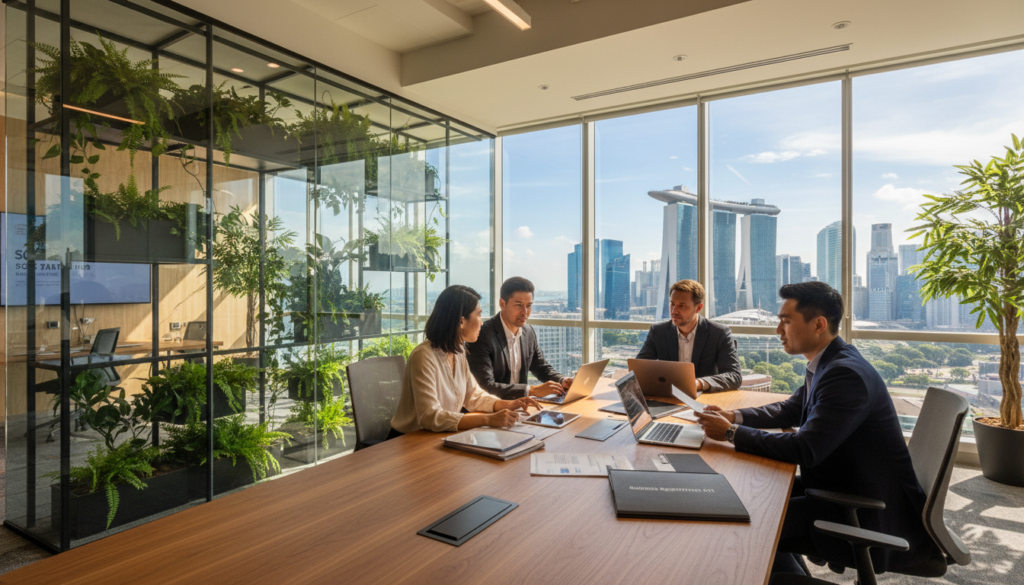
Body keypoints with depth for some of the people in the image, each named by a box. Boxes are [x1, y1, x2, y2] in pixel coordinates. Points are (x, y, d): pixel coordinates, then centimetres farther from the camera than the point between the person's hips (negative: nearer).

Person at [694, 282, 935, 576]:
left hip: (872, 516, -9)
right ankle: (793, 573, 24)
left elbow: (804, 450, -31)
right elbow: (789, 410, 16)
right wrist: (734, 416, 0)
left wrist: (731, 433, -23)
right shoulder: (828, 363, 4)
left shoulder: (846, 374, -26)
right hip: (843, 488, 9)